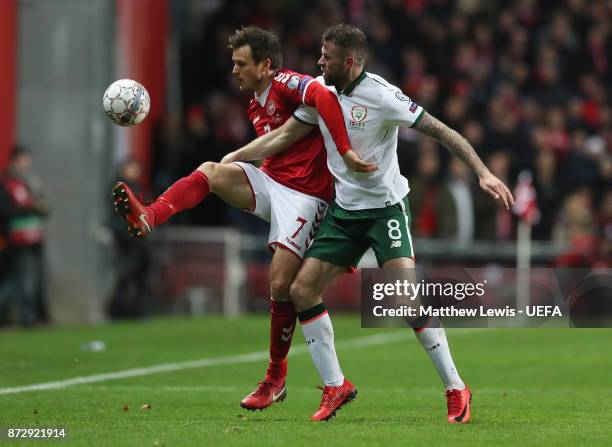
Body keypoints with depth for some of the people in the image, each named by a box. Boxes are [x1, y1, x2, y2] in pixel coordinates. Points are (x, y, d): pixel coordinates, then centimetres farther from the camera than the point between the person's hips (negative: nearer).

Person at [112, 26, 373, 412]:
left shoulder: (287, 84, -14)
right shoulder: (256, 105, 15)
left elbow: (325, 97, -33)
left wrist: (345, 152, -39)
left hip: (303, 195, -8)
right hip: (269, 182, 8)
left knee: (281, 283, -11)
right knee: (211, 171, -19)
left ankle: (276, 378, 4)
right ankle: (147, 218, -37)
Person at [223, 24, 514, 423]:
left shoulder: (381, 95, -17)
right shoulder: (321, 91, 1)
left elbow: (440, 131, -16)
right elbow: (284, 134, 12)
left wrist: (483, 173, -24)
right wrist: (231, 159, 8)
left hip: (386, 205, -7)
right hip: (344, 209, 7)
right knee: (302, 290, -2)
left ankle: (456, 389, -10)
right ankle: (336, 387, 9)